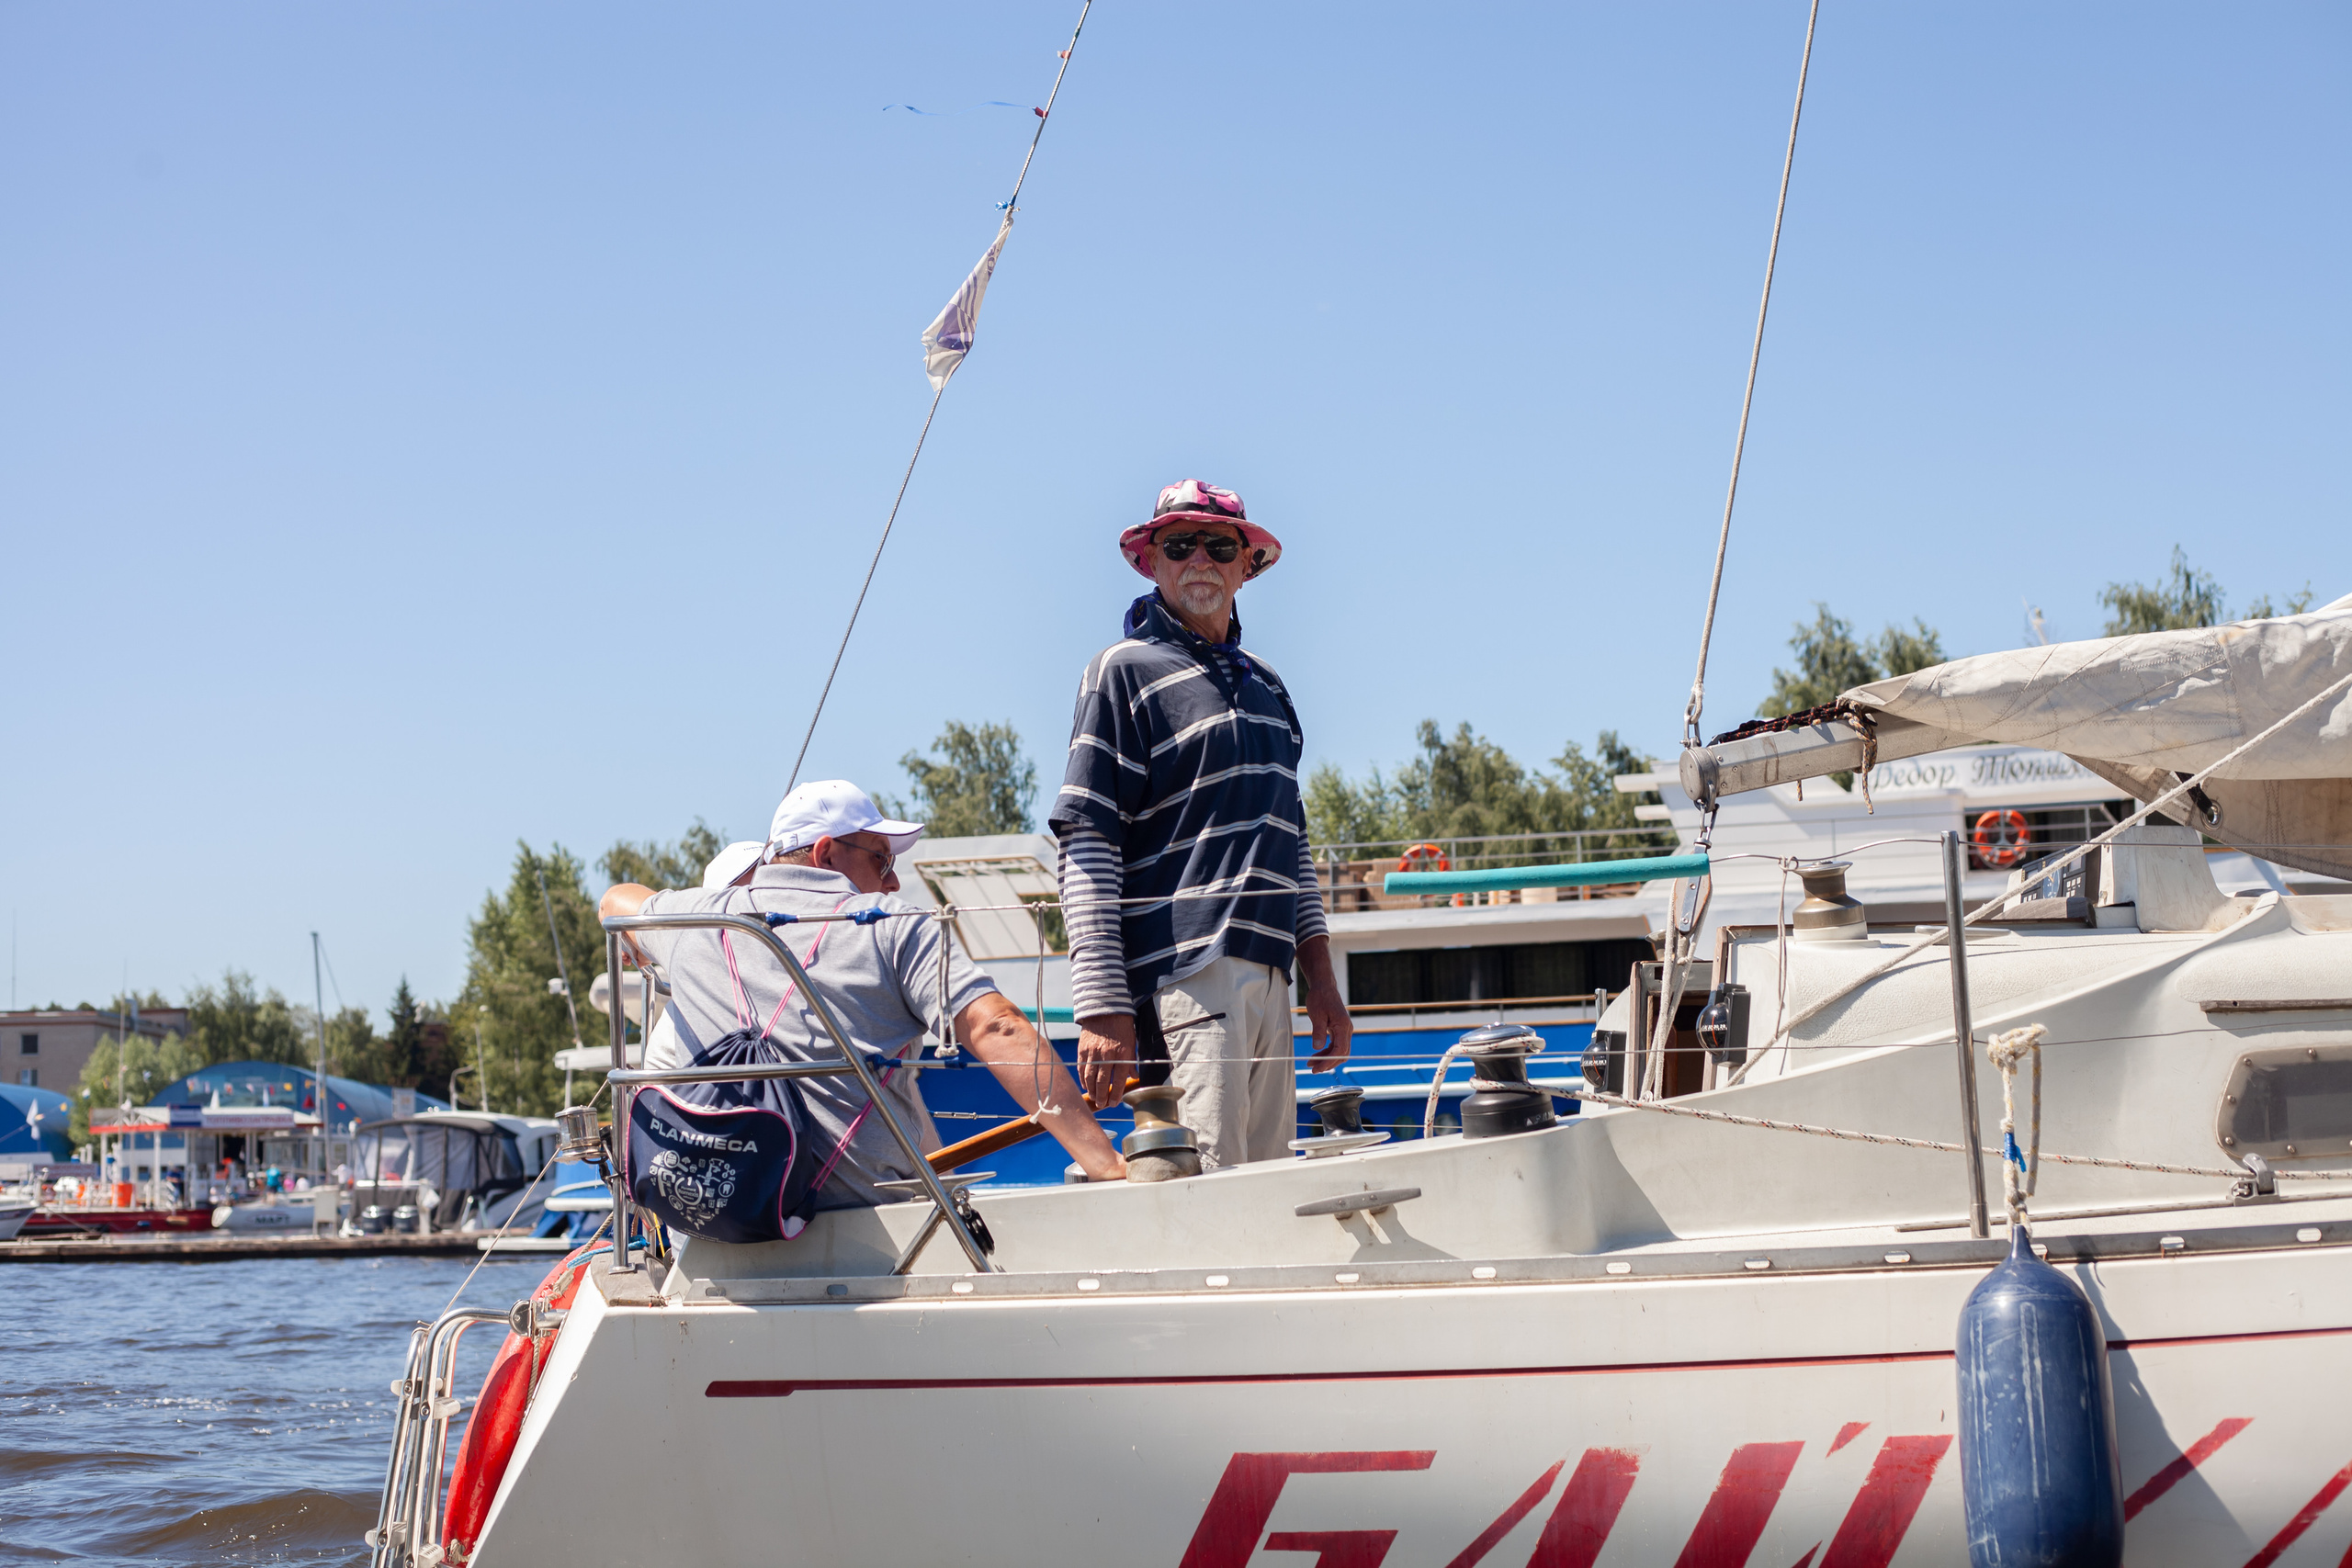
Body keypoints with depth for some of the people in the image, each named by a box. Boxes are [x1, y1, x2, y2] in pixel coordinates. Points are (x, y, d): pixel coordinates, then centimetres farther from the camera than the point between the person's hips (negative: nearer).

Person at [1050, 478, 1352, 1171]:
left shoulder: (1264, 683, 22)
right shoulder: (1125, 671, 0)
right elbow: (1085, 848, -6)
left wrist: (1320, 979, 18)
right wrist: (1103, 1009, -15)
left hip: (1268, 976, 7)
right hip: (1183, 975, -7)